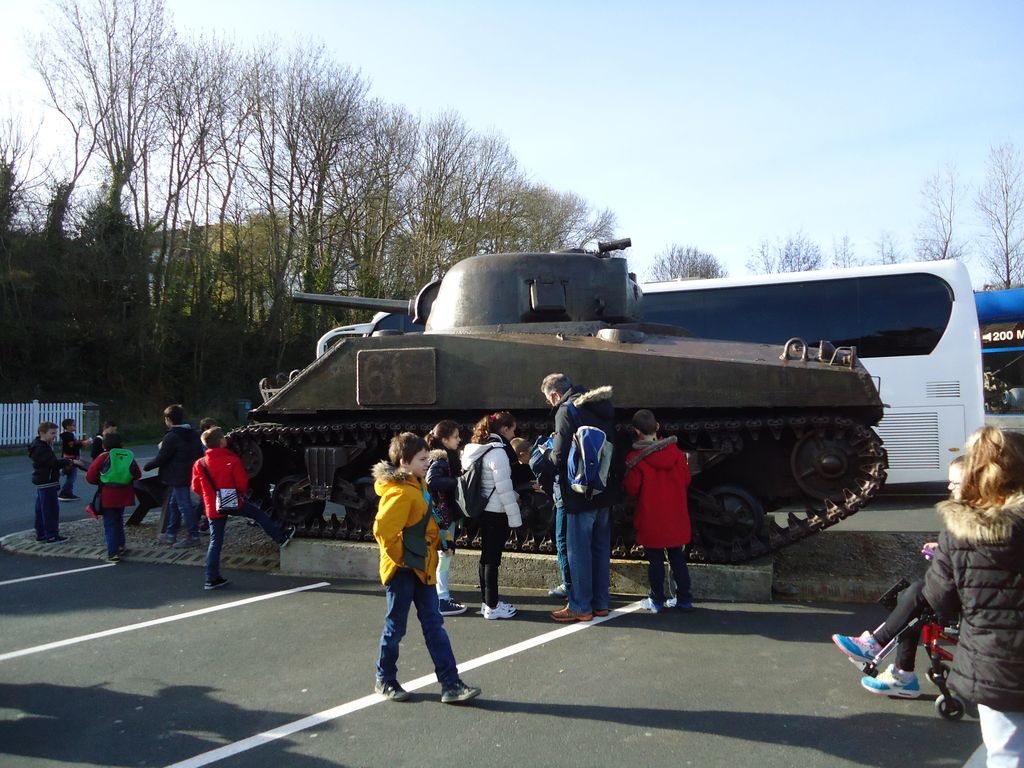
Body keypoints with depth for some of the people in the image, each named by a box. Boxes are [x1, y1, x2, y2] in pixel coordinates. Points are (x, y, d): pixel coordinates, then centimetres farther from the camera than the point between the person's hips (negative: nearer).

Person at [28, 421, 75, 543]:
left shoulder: (44, 446, 14)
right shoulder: (40, 448, -18)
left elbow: (51, 462, 19)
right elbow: (53, 462, -27)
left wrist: (64, 464, 5)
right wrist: (68, 462, -22)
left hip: (42, 482, 11)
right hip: (47, 482, -11)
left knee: (41, 509, 14)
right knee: (51, 509, -7)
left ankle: (40, 534, 21)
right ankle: (52, 536, -5)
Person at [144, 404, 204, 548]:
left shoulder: (171, 437, -18)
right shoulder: (193, 434, 9)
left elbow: (161, 458, -15)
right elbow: (199, 453, 14)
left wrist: (147, 465, 1)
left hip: (177, 477, -9)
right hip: (188, 474, 9)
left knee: (184, 505, -4)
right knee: (173, 504, 19)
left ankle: (192, 537, 0)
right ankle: (170, 534, 27)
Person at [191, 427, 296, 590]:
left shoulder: (199, 464, -3)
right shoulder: (232, 460, -13)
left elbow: (196, 488, 5)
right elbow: (242, 483, -9)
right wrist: (240, 492, 14)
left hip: (213, 508, 4)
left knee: (215, 542, 8)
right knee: (258, 514, 19)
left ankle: (212, 579, 10)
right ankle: (281, 537, 28)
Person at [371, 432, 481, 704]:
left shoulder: (419, 485, 9)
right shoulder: (400, 493, -21)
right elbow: (383, 530, -27)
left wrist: (441, 539, 13)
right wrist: (400, 557, -16)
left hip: (422, 567, 9)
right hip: (402, 570, -9)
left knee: (434, 624, 7)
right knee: (396, 626, 6)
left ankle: (450, 684, 9)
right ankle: (385, 680, 25)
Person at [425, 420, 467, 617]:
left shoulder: (448, 457, 13)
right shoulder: (440, 459, -16)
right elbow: (431, 480, -32)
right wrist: (456, 481, -26)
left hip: (449, 513, 10)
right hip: (441, 514, -10)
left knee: (445, 556, 16)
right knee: (444, 556, -3)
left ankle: (443, 596, 25)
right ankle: (442, 601, 4)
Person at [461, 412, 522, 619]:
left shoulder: (479, 449, 11)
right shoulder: (498, 452, -17)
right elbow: (504, 488, -19)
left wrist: (514, 496, 19)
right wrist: (515, 516, -13)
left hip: (484, 510, 9)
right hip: (496, 512, -9)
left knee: (487, 557, 15)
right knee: (492, 558, -2)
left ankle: (487, 601, 25)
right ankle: (492, 607, 6)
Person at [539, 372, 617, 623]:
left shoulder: (566, 411, -12)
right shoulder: (601, 408, 12)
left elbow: (560, 456, -15)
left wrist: (548, 454, 5)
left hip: (581, 494, -8)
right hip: (605, 491, 8)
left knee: (579, 550, 1)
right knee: (601, 548, 14)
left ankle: (580, 607, 7)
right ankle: (600, 603, 23)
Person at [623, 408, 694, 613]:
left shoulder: (635, 458, -14)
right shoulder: (675, 451, -1)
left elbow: (631, 488, -12)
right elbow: (686, 479, 5)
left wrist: (625, 479, 8)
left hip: (651, 520, -4)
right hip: (676, 518, 4)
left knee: (655, 560, 6)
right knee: (678, 558, 13)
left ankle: (656, 601, 12)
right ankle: (684, 598, 17)